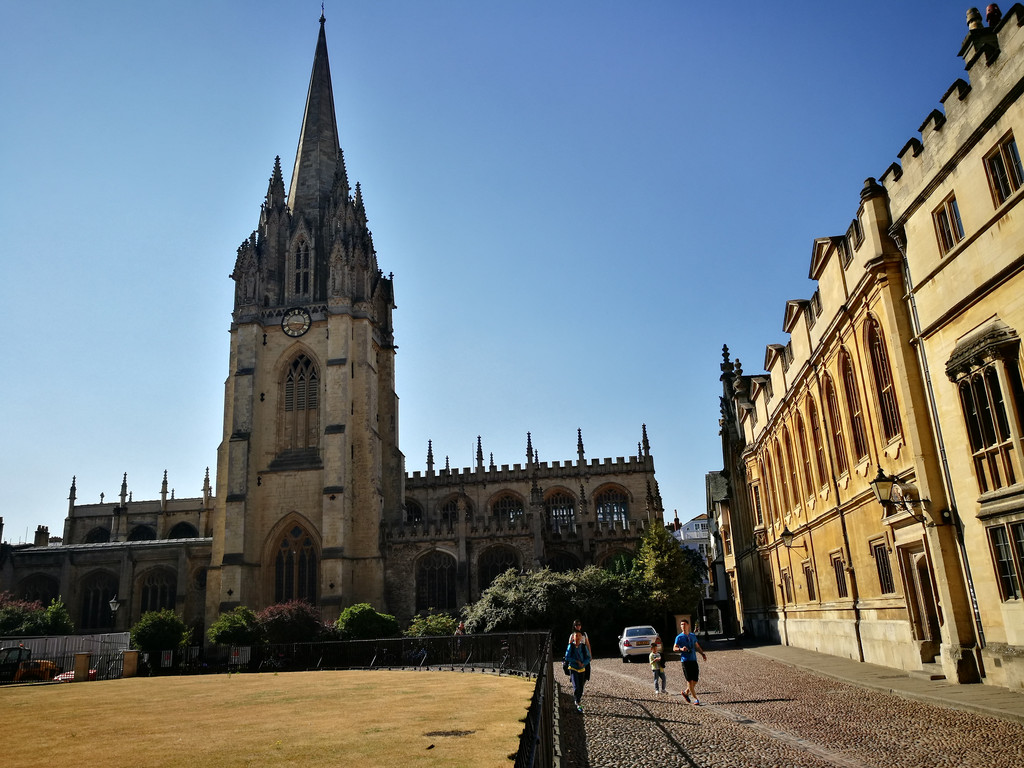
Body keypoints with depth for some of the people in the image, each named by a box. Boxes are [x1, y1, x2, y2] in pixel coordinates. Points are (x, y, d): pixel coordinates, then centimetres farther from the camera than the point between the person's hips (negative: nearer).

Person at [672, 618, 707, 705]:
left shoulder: (693, 636, 13)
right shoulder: (679, 637, -2)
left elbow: (697, 646, 24)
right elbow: (674, 648, -5)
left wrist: (702, 654, 11)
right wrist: (681, 649, -24)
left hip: (694, 660, 5)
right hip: (685, 660, -5)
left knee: (695, 680, 3)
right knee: (690, 680, -5)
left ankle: (686, 692, 24)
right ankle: (695, 698, 4)